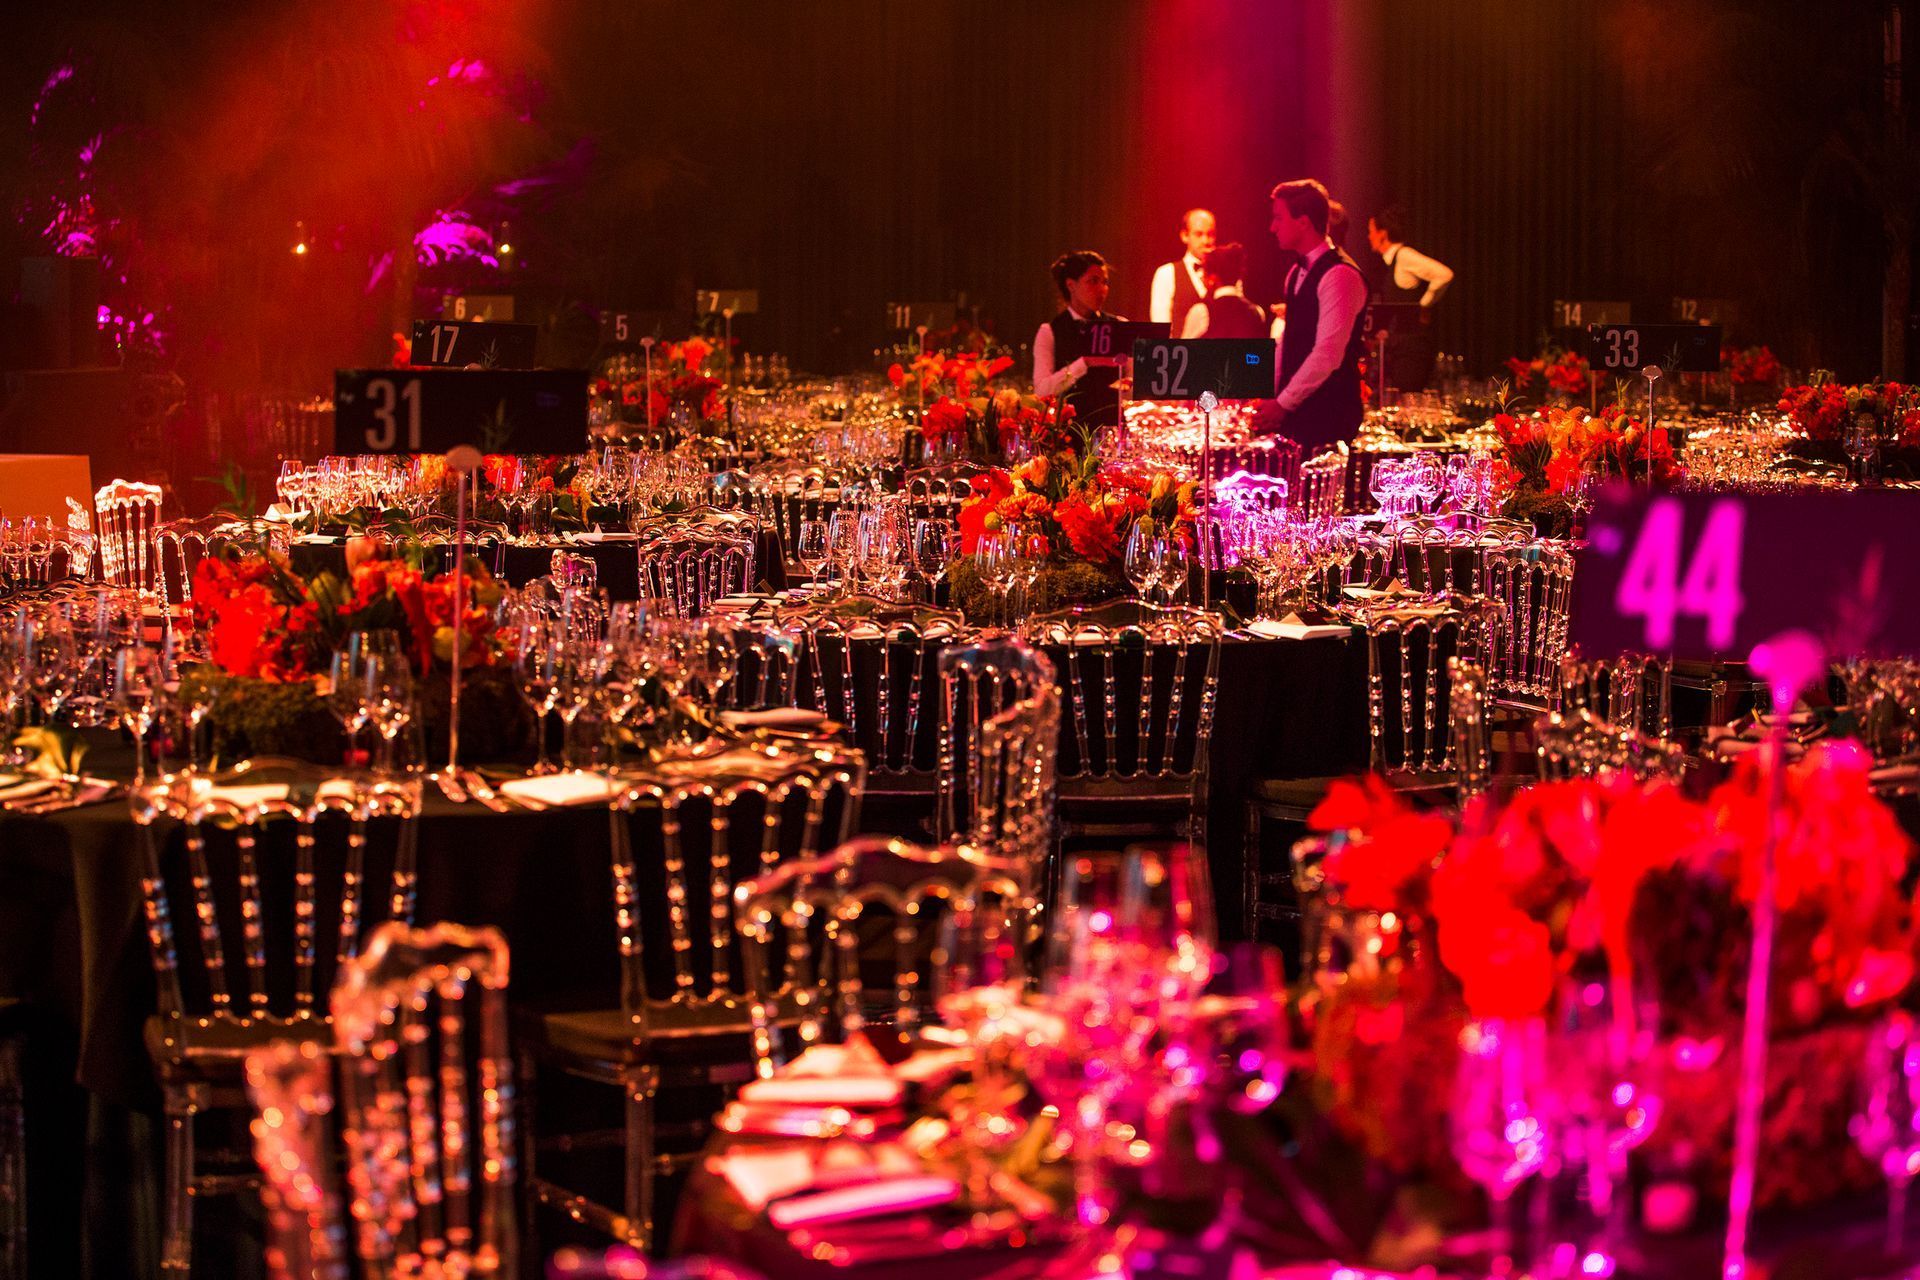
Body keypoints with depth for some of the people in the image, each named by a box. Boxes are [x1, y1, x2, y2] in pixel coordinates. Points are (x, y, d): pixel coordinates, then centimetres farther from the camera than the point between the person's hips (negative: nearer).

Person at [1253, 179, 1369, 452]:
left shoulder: (1340, 276, -15)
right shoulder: (1297, 274, 15)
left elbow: (1328, 353, -21)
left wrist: (1283, 403, -17)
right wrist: (1270, 396, 9)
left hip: (1328, 413, -8)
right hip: (1294, 410, 8)